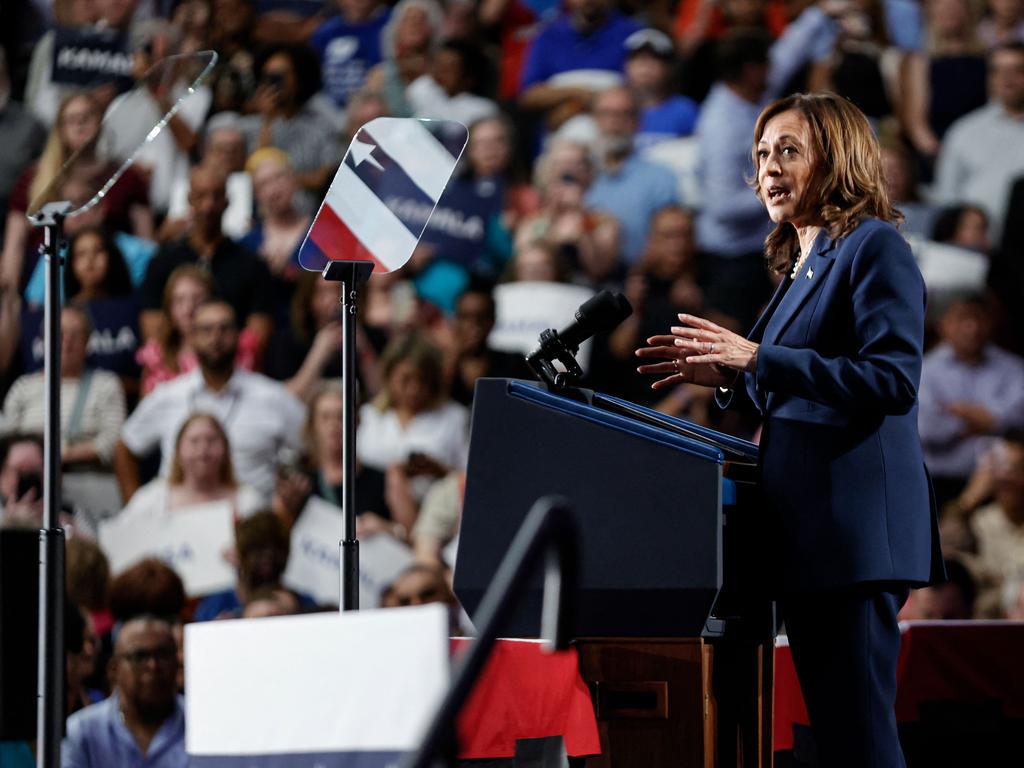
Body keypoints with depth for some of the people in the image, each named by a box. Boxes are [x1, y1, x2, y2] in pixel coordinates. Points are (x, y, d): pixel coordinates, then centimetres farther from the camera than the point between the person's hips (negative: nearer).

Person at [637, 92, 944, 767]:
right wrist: (728, 377, 11)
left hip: (854, 524, -10)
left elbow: (893, 380, -17)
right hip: (805, 531, 10)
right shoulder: (801, 267, 22)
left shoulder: (875, 248, -6)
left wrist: (757, 359, -20)